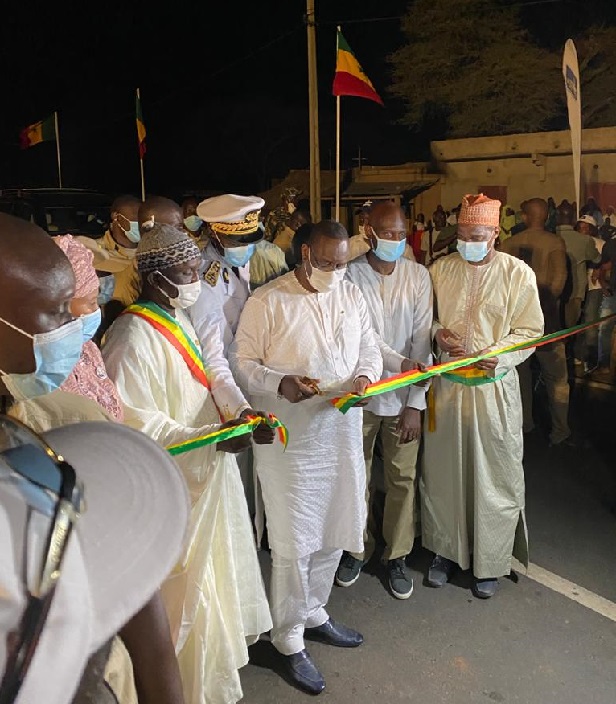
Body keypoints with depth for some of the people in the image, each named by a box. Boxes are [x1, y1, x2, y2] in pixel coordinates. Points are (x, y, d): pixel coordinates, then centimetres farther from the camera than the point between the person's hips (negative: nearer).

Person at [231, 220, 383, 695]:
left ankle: (313, 612, 42)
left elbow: (370, 349, 12)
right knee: (293, 543, 3)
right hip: (289, 438, -5)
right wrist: (280, 384, -25)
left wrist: (364, 378, -9)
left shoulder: (352, 295, 7)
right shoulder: (267, 301, -9)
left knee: (334, 531, 18)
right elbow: (242, 363, -7)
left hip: (342, 430, 6)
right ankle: (289, 639, 26)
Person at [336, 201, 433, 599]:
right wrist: (399, 362, -25)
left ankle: (397, 556, 30)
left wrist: (416, 403, -11)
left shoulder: (418, 276, -2)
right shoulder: (351, 275, -5)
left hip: (404, 396, 1)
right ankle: (358, 549, 33)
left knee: (402, 478, 9)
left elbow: (422, 342, -6)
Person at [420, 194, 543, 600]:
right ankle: (447, 551, 31)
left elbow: (530, 331, -4)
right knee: (442, 471, 11)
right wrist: (438, 334, -10)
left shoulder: (518, 274, -3)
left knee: (495, 476, 6)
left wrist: (496, 355, -19)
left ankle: (490, 563, 25)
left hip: (494, 387, -2)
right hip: (447, 384, 3)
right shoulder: (440, 270, 4)